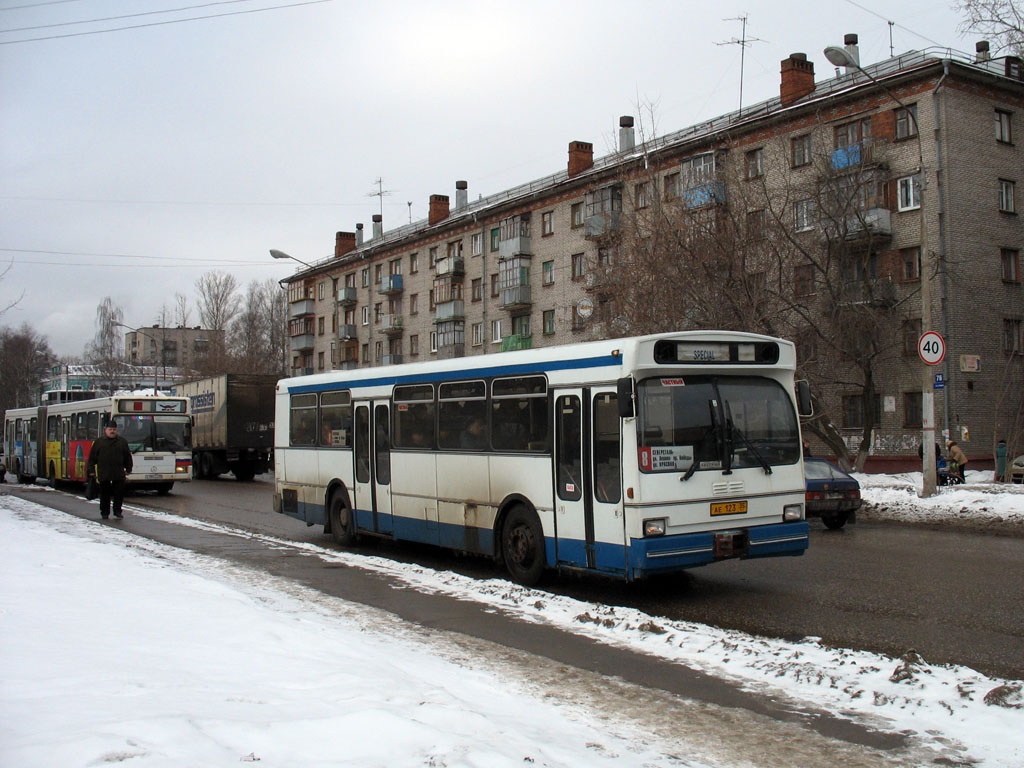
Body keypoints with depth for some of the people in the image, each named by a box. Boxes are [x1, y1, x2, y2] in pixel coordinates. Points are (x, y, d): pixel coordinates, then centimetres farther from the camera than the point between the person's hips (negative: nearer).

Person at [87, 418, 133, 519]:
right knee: (105, 494, 5)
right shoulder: (98, 442, 4)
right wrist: (91, 470, 2)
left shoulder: (122, 441, 8)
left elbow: (128, 457, 13)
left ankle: (117, 511, 15)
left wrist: (128, 469, 10)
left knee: (119, 493, 1)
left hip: (119, 474, 1)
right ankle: (104, 512, 15)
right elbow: (92, 457, 6)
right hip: (103, 475, -1)